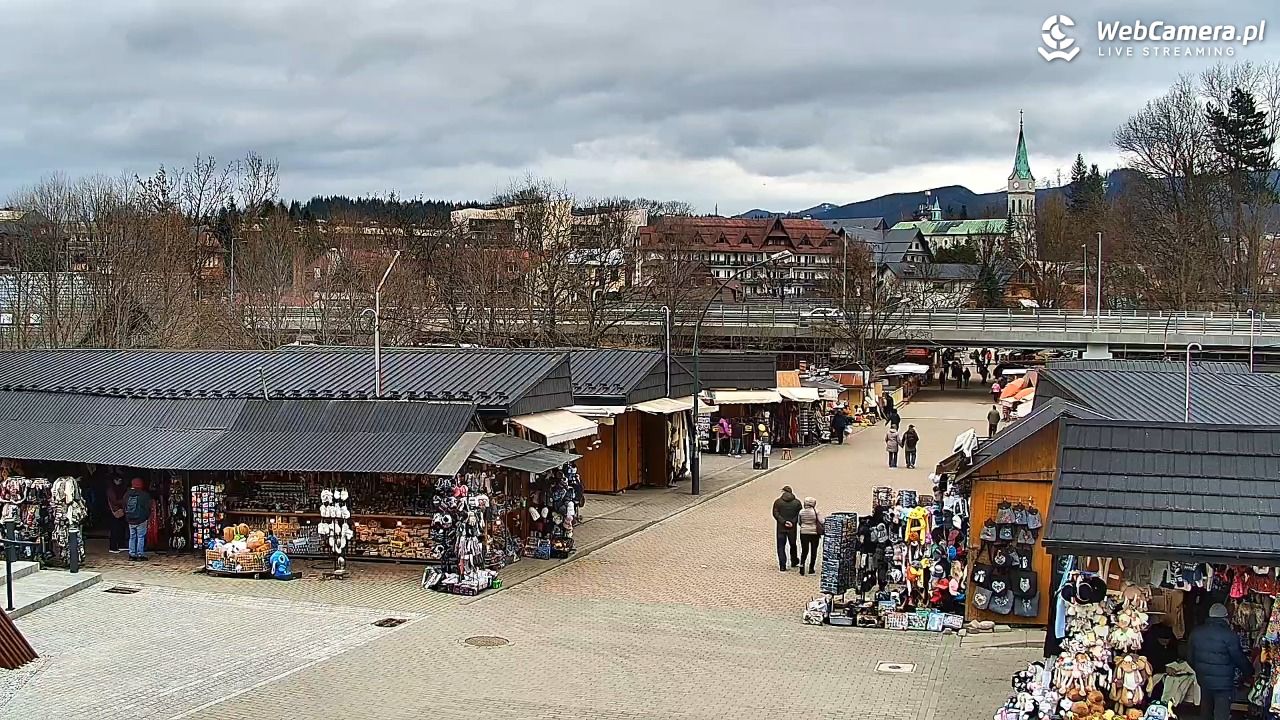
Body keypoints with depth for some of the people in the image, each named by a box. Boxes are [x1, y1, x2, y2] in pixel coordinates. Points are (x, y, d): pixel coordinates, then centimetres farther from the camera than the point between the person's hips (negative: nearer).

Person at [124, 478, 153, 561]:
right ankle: (140, 554, 0)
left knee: (132, 537, 13)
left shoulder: (127, 495, 5)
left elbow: (124, 508, 13)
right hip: (141, 520, -5)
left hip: (130, 520, 5)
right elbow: (148, 508, -7)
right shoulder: (144, 495, -11)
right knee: (141, 537, 1)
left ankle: (132, 554, 14)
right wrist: (148, 517, 7)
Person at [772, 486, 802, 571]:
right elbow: (799, 515, -5)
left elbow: (775, 514, -10)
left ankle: (782, 566, -2)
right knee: (793, 545, 20)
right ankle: (794, 562, 33)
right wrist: (793, 522, -10)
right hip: (792, 528, 1)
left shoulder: (778, 502, -3)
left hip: (781, 528, -1)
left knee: (781, 546, 4)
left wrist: (783, 522, -13)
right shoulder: (797, 502, 0)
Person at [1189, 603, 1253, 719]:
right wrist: (1249, 673, 8)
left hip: (1203, 679, 5)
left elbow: (1190, 656, 9)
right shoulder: (1229, 635, -18)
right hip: (1223, 683, -5)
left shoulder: (1196, 632, 0)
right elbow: (1239, 659, -10)